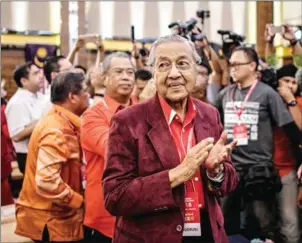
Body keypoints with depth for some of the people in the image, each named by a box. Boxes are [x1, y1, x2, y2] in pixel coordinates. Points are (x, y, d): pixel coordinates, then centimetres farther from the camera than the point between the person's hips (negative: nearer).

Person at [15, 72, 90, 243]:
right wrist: (78, 201, -19)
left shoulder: (60, 123, 8)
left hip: (56, 215, 9)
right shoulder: (57, 131, -23)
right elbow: (46, 182, -31)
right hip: (51, 220, -9)